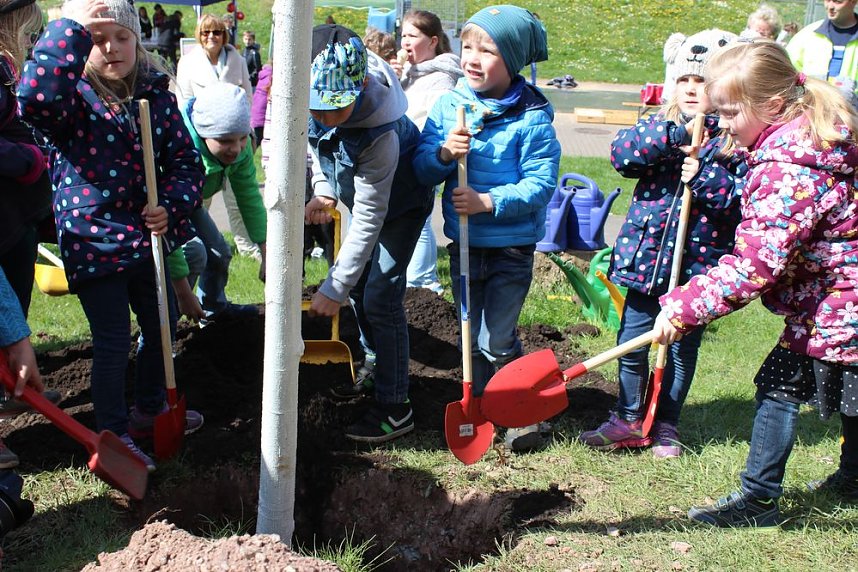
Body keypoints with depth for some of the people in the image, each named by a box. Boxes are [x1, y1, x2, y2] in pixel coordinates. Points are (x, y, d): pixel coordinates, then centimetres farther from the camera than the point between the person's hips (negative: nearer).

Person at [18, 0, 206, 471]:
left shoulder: (156, 95, 1)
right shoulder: (73, 95, -12)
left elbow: (185, 159, 3)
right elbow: (35, 98, -37)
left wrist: (172, 205, -15)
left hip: (147, 237, 6)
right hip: (93, 242, -5)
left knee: (160, 328, 20)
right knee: (113, 343, 1)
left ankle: (149, 410, 44)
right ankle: (114, 434, 23)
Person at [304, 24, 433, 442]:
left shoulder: (379, 132, -42)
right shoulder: (310, 96, -25)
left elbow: (369, 219, -35)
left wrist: (334, 287, -33)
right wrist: (323, 191, -12)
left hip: (402, 201, -7)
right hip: (362, 194, 7)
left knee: (380, 295, -11)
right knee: (359, 285, 15)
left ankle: (394, 408, -1)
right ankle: (374, 368, 36)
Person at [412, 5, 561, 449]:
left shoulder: (532, 118, -13)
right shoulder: (447, 105, 0)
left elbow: (540, 184, -17)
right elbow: (421, 169, -1)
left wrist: (490, 201, -27)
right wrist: (443, 154, -21)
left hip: (511, 249, -5)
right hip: (463, 244, 5)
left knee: (498, 341, 1)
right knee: (470, 338, 17)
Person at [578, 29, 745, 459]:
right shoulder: (661, 124, 4)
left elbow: (737, 197, -17)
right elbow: (621, 155, -13)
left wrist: (700, 159, -24)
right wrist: (671, 134, -23)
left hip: (698, 264, -2)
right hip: (646, 257, 3)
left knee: (683, 348, 13)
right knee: (633, 343, 9)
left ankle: (665, 425, 29)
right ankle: (628, 420, 25)